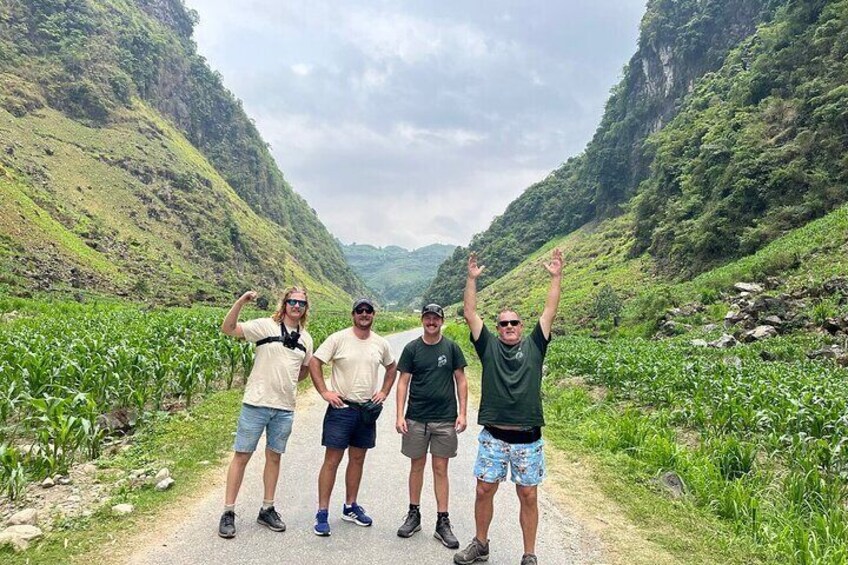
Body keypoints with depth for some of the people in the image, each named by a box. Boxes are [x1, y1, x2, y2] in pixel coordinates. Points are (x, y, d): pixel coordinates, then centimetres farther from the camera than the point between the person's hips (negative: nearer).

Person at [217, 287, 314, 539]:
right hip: (256, 404, -4)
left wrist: (285, 382, 4)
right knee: (242, 455, 3)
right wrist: (241, 301, -27)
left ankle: (267, 510, 27)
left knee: (274, 457, 14)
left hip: (285, 408, 4)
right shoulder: (265, 326, -6)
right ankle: (228, 513, 15)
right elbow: (228, 328, -15)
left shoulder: (305, 338, 8)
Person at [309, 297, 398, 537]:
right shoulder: (338, 339, -8)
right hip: (341, 408, -4)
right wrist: (324, 392, -12)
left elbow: (392, 367, 21)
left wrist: (384, 392, 9)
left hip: (368, 410, 5)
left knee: (357, 459, 14)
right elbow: (314, 362, -7)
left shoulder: (381, 344, 5)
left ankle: (350, 507, 28)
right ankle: (322, 513, 9)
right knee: (332, 460, -2)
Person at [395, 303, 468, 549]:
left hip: (445, 419, 0)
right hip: (416, 418, 0)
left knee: (441, 469, 5)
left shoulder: (451, 348, 2)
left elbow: (461, 381, 4)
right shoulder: (412, 348, 1)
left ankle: (442, 523, 14)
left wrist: (462, 413, -3)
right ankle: (414, 515, 26)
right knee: (417, 466, 11)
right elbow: (403, 382, 2)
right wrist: (399, 415, -5)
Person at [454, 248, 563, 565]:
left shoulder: (534, 347, 5)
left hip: (528, 438, 0)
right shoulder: (489, 347, 4)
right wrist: (472, 279, -5)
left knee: (528, 496, 8)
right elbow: (470, 314, -1)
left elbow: (549, 313, 1)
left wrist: (556, 277, -3)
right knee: (484, 490, 9)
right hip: (493, 436, 1)